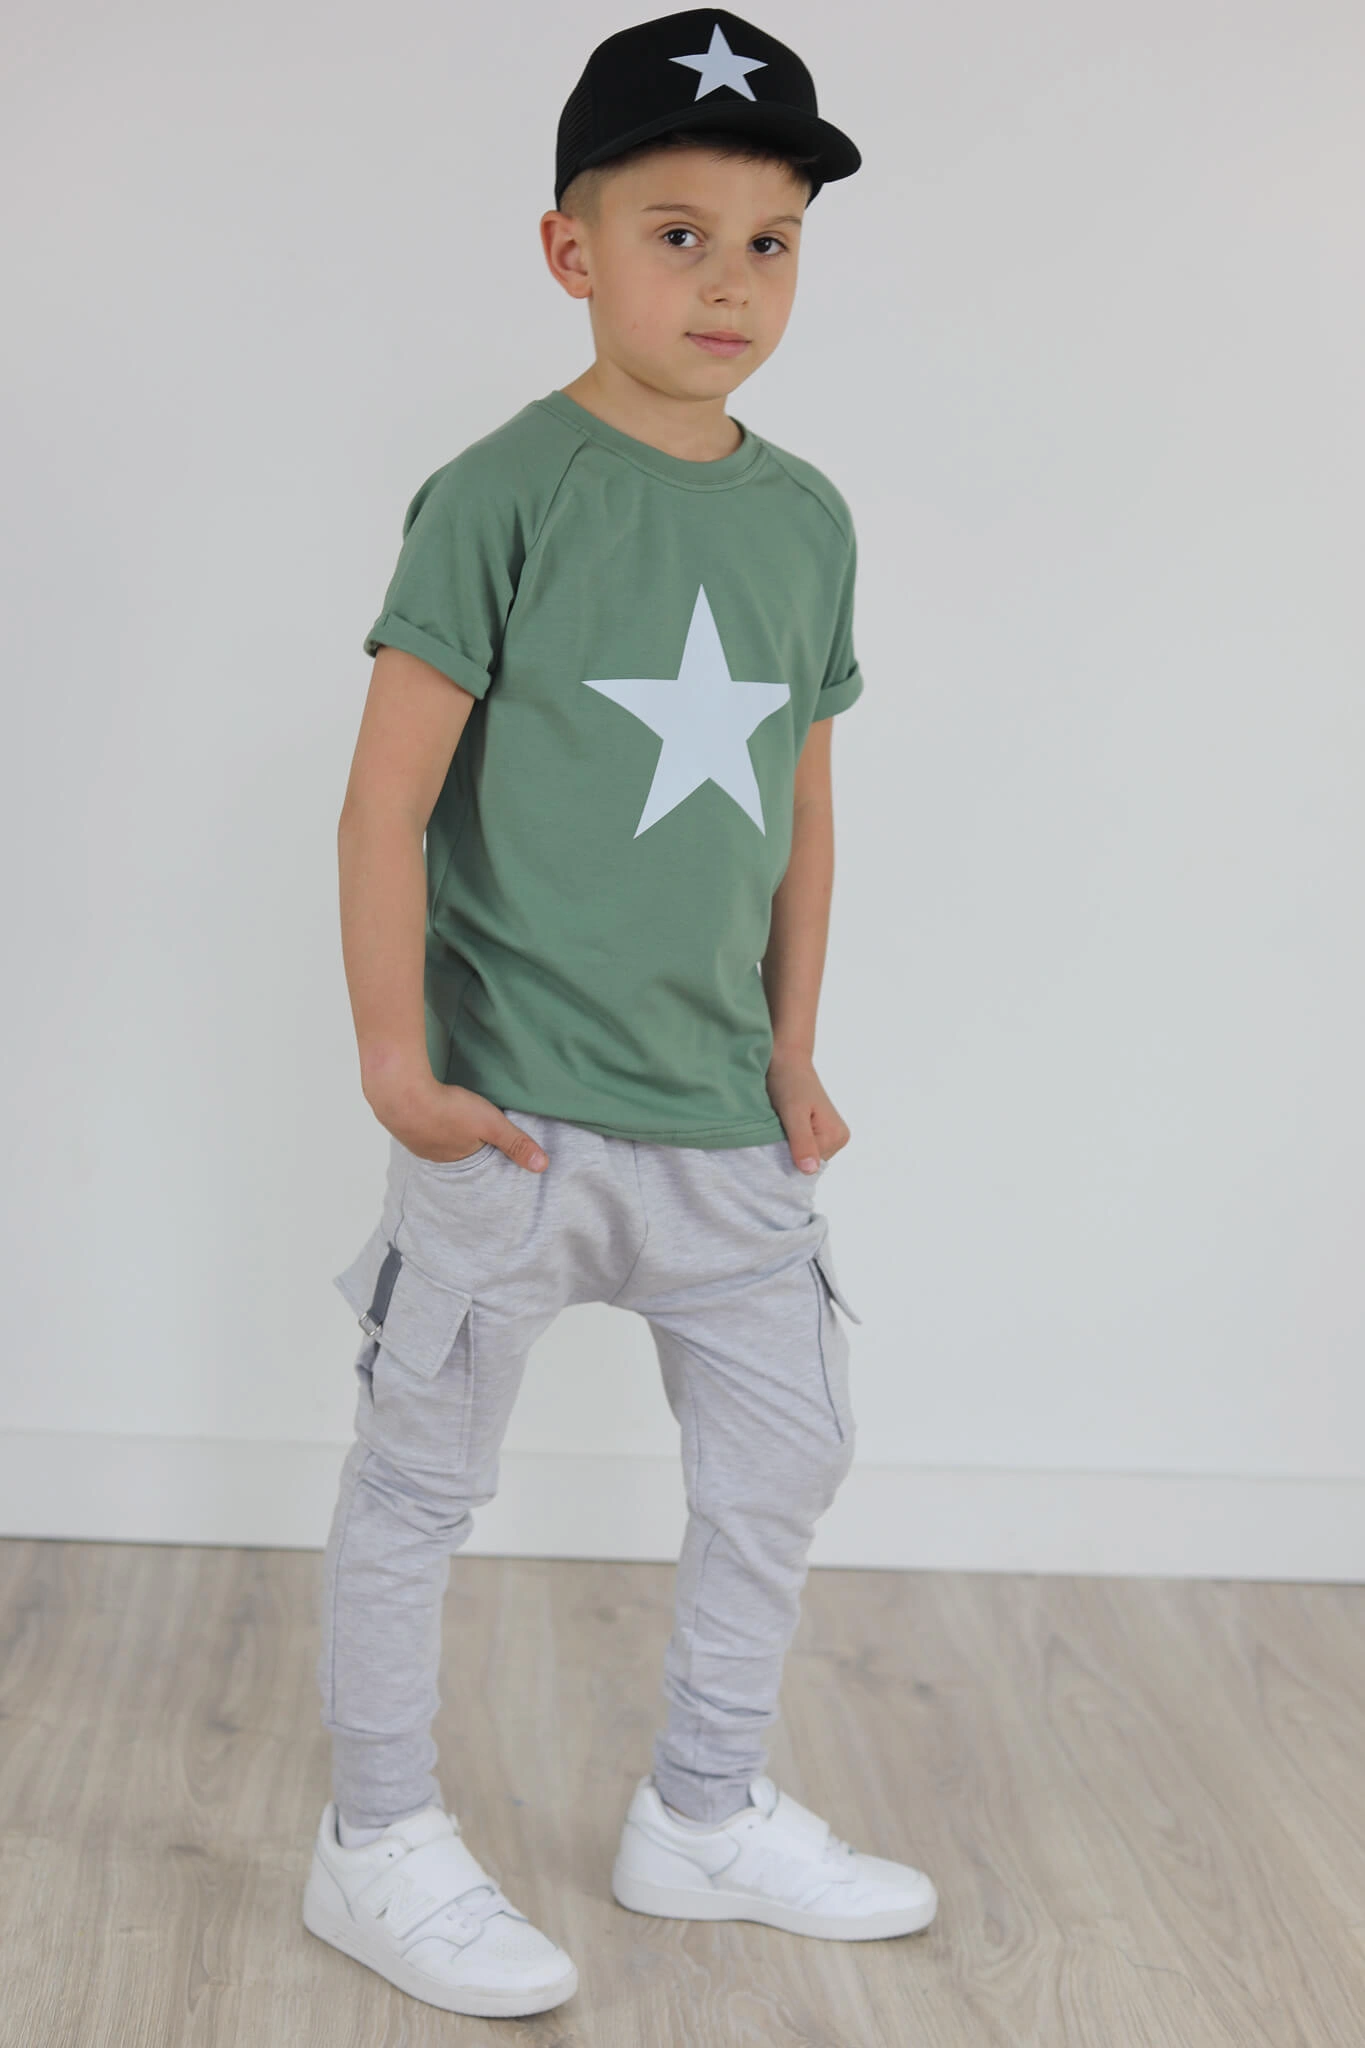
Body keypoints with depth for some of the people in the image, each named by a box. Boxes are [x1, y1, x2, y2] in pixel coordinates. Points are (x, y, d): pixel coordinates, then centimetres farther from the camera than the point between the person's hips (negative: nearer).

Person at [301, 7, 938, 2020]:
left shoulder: (807, 516, 7)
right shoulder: (503, 494, -11)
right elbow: (389, 794, -13)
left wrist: (794, 1058, 13)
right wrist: (398, 1060, -17)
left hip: (722, 1114, 7)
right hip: (515, 1104, -6)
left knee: (788, 1450, 15)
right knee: (424, 1467, 5)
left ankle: (707, 1815, 34)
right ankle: (382, 1847, 24)